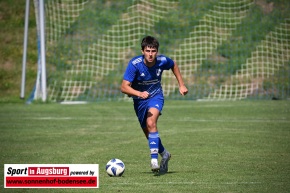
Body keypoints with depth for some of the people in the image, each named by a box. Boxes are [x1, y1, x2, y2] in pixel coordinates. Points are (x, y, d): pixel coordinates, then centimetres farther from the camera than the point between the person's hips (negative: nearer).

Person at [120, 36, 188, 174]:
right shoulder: (134, 64, -26)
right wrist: (139, 93, -47)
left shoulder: (162, 61, -18)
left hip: (156, 96, -1)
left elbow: (173, 65, 8)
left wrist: (181, 85, 7)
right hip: (139, 99, 1)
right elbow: (124, 87, -30)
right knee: (148, 133, 12)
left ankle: (154, 159, -31)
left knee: (151, 123, -29)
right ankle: (164, 154, 40)